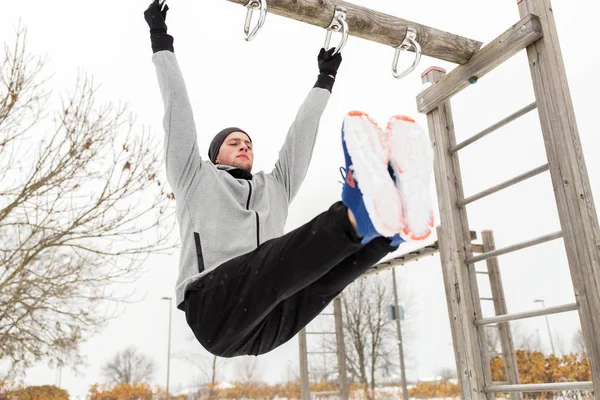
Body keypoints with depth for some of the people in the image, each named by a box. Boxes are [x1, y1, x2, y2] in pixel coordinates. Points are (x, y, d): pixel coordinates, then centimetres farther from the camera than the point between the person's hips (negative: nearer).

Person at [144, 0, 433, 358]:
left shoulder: (275, 187, 31)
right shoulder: (196, 178, 22)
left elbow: (301, 134, 35)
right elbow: (178, 110, 20)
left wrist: (324, 80, 40)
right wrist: (162, 45, 22)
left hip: (269, 321, 4)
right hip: (214, 307, -4)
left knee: (319, 270, -26)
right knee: (266, 261, -35)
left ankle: (389, 223, -56)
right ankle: (357, 217, -62)